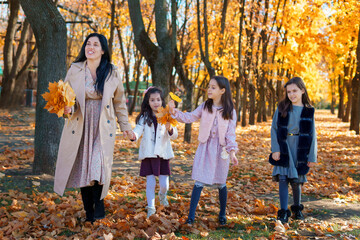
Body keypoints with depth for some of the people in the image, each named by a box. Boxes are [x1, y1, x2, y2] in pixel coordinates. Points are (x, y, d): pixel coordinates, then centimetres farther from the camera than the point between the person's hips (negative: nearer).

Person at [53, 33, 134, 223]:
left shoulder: (112, 73, 1)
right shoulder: (75, 70, 1)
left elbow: (119, 102, 12)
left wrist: (125, 125, 14)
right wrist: (66, 108, -13)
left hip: (103, 128, -1)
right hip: (80, 127, 1)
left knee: (99, 166, -17)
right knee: (82, 169, 5)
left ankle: (98, 203, 5)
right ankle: (89, 212, 20)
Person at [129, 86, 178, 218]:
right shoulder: (144, 117, 3)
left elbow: (174, 135, -4)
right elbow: (138, 129, -11)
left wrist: (170, 129, -27)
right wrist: (134, 135, -34)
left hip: (163, 153, 0)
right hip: (148, 154, 0)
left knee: (164, 184, 2)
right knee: (150, 182, -1)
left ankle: (162, 195, 36)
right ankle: (151, 207, 14)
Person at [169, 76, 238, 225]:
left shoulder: (230, 111, -3)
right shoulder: (204, 107, 2)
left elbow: (231, 134, -4)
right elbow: (189, 117, -2)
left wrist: (232, 151, -13)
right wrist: (174, 112, -16)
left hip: (221, 150, -1)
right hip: (205, 148, 1)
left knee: (220, 183, 10)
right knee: (199, 182, -3)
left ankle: (222, 214, 28)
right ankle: (191, 216, 1)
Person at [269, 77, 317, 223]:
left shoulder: (309, 111, 1)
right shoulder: (282, 108, 1)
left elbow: (312, 135, 4)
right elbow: (274, 129, 1)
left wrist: (312, 157, 2)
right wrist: (275, 149, -8)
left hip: (299, 150, 0)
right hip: (283, 147, 0)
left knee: (296, 181, 8)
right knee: (283, 179, -8)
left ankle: (297, 209, 30)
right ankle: (283, 212, -2)